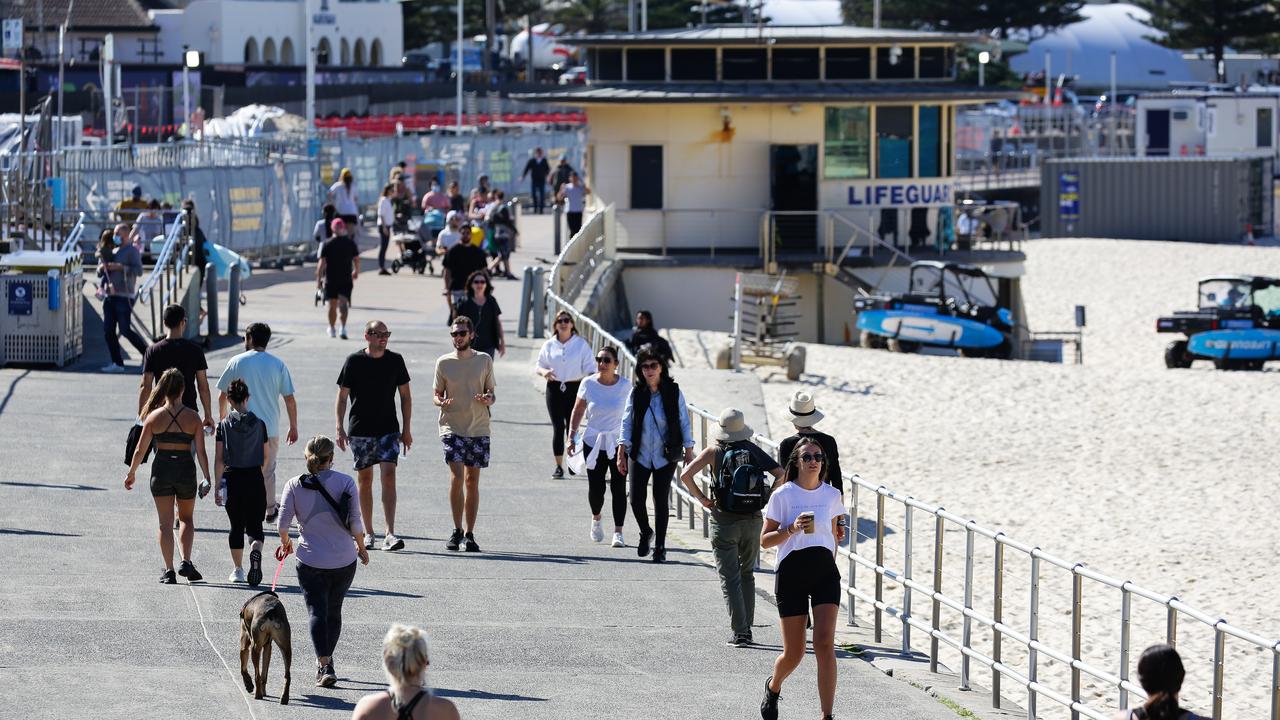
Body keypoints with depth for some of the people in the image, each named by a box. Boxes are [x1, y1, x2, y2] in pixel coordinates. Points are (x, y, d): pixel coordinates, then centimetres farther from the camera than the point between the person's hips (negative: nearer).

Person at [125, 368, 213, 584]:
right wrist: (207, 479, 1)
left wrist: (131, 473, 14)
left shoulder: (154, 417, -4)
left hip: (161, 469, 0)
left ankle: (169, 570, 3)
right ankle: (186, 561, 4)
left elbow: (140, 449, 1)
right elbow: (201, 451, -5)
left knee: (165, 522, 7)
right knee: (186, 518, 20)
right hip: (186, 468, 0)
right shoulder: (193, 417, -4)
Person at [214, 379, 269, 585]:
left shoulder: (224, 425, -3)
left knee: (236, 525, 12)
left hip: (232, 478, 0)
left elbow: (219, 459, -5)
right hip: (254, 478, 0)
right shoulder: (258, 424, 0)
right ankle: (256, 551, -25)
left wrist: (218, 485, 1)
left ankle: (238, 569, 16)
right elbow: (265, 457, 6)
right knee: (254, 524, 6)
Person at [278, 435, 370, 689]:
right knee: (334, 610, 20)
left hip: (310, 561, -1)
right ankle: (327, 660, 34)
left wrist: (285, 542, 17)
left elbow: (283, 523, -4)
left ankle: (324, 666, -15)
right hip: (344, 560, 1)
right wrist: (361, 546, 10)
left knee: (317, 611, 1)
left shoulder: (294, 485, -5)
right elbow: (355, 523, -8)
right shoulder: (345, 483, -7)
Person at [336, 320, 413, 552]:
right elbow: (342, 396, 2)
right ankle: (368, 533, 15)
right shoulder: (354, 361, -2)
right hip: (360, 429, 0)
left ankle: (390, 534, -16)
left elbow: (405, 396, 10)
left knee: (388, 476, -12)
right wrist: (340, 428, -6)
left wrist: (406, 429, 6)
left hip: (389, 429, 0)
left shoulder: (395, 360, 3)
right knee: (364, 479, 5)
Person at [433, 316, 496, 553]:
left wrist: (488, 399, -13)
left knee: (472, 481, 5)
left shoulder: (484, 361, 5)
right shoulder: (443, 362, 4)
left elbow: (491, 393, 11)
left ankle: (470, 534, 11)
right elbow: (437, 395, 8)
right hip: (452, 427, -1)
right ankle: (457, 530, -2)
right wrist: (441, 402, -15)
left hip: (478, 429, 1)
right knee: (456, 478, -14)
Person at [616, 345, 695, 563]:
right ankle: (645, 533, 28)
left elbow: (684, 423, 1)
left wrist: (688, 453, -2)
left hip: (665, 456, -1)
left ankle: (660, 546, 12)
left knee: (661, 500, -1)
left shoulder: (673, 392, -4)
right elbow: (627, 423, 0)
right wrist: (621, 453, -5)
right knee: (636, 500, -1)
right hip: (640, 455, 1)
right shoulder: (636, 393, -1)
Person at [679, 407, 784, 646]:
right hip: (753, 520, 3)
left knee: (729, 578, 2)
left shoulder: (714, 452, -4)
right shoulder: (754, 451, 3)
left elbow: (686, 475, -15)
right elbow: (781, 475, -4)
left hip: (724, 521, -3)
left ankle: (739, 632, -7)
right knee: (747, 574, 18)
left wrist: (702, 498, -3)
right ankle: (747, 629, 16)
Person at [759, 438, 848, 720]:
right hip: (791, 571, -2)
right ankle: (773, 687, 37)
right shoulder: (782, 495, -2)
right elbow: (765, 540, -1)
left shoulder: (831, 495, 8)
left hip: (825, 570, 2)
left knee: (825, 643, -14)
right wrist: (792, 529, -17)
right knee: (793, 653, 3)